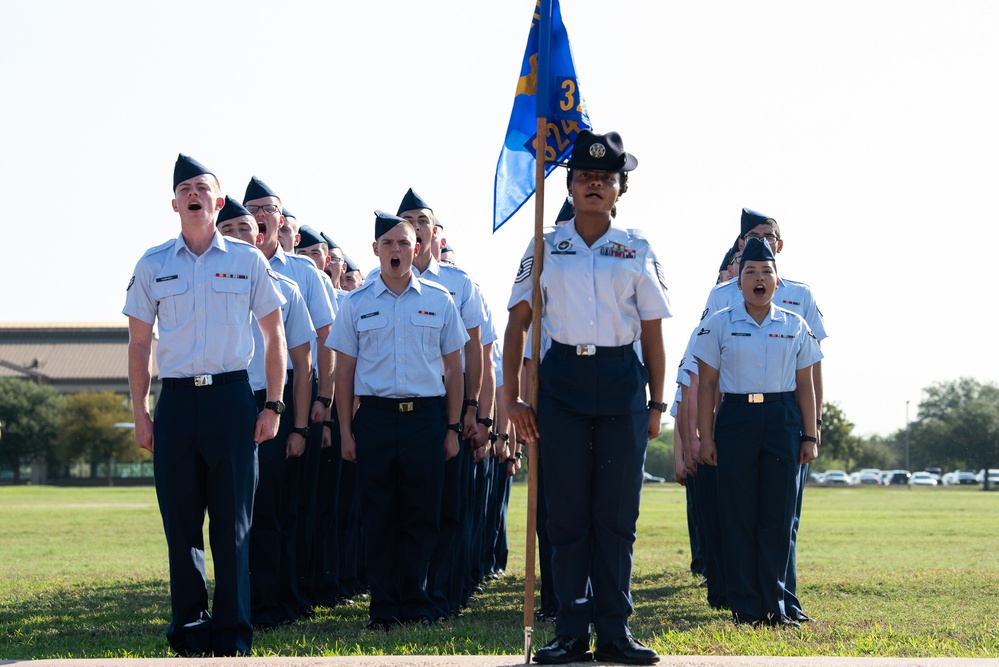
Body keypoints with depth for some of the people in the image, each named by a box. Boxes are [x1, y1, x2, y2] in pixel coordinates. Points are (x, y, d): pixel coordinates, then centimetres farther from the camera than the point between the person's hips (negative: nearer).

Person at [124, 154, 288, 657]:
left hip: (232, 397, -1)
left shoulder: (248, 261, 5)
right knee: (180, 521, 4)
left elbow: (273, 335, 9)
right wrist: (140, 415, 4)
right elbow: (138, 343, 11)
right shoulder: (152, 266, 7)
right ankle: (189, 631, 13)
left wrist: (273, 406, 2)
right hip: (176, 402, 1)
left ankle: (232, 634, 5)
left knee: (232, 521, -1)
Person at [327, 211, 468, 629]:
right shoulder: (357, 304, 7)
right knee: (379, 516, 1)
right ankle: (383, 607, 6)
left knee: (422, 515, 1)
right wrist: (345, 432, 2)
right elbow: (344, 371, 8)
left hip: (426, 417, 0)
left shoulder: (439, 301, 8)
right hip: (375, 417, 0)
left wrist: (452, 428, 5)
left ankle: (415, 604, 10)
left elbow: (453, 369, 11)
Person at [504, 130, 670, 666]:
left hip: (621, 383, 0)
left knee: (617, 513, 1)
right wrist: (512, 398, -1)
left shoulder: (636, 250, 6)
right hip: (562, 381, 0)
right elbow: (517, 324, 6)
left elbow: (653, 334, 8)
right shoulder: (545, 248, 6)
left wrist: (656, 404, 5)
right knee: (567, 512, 1)